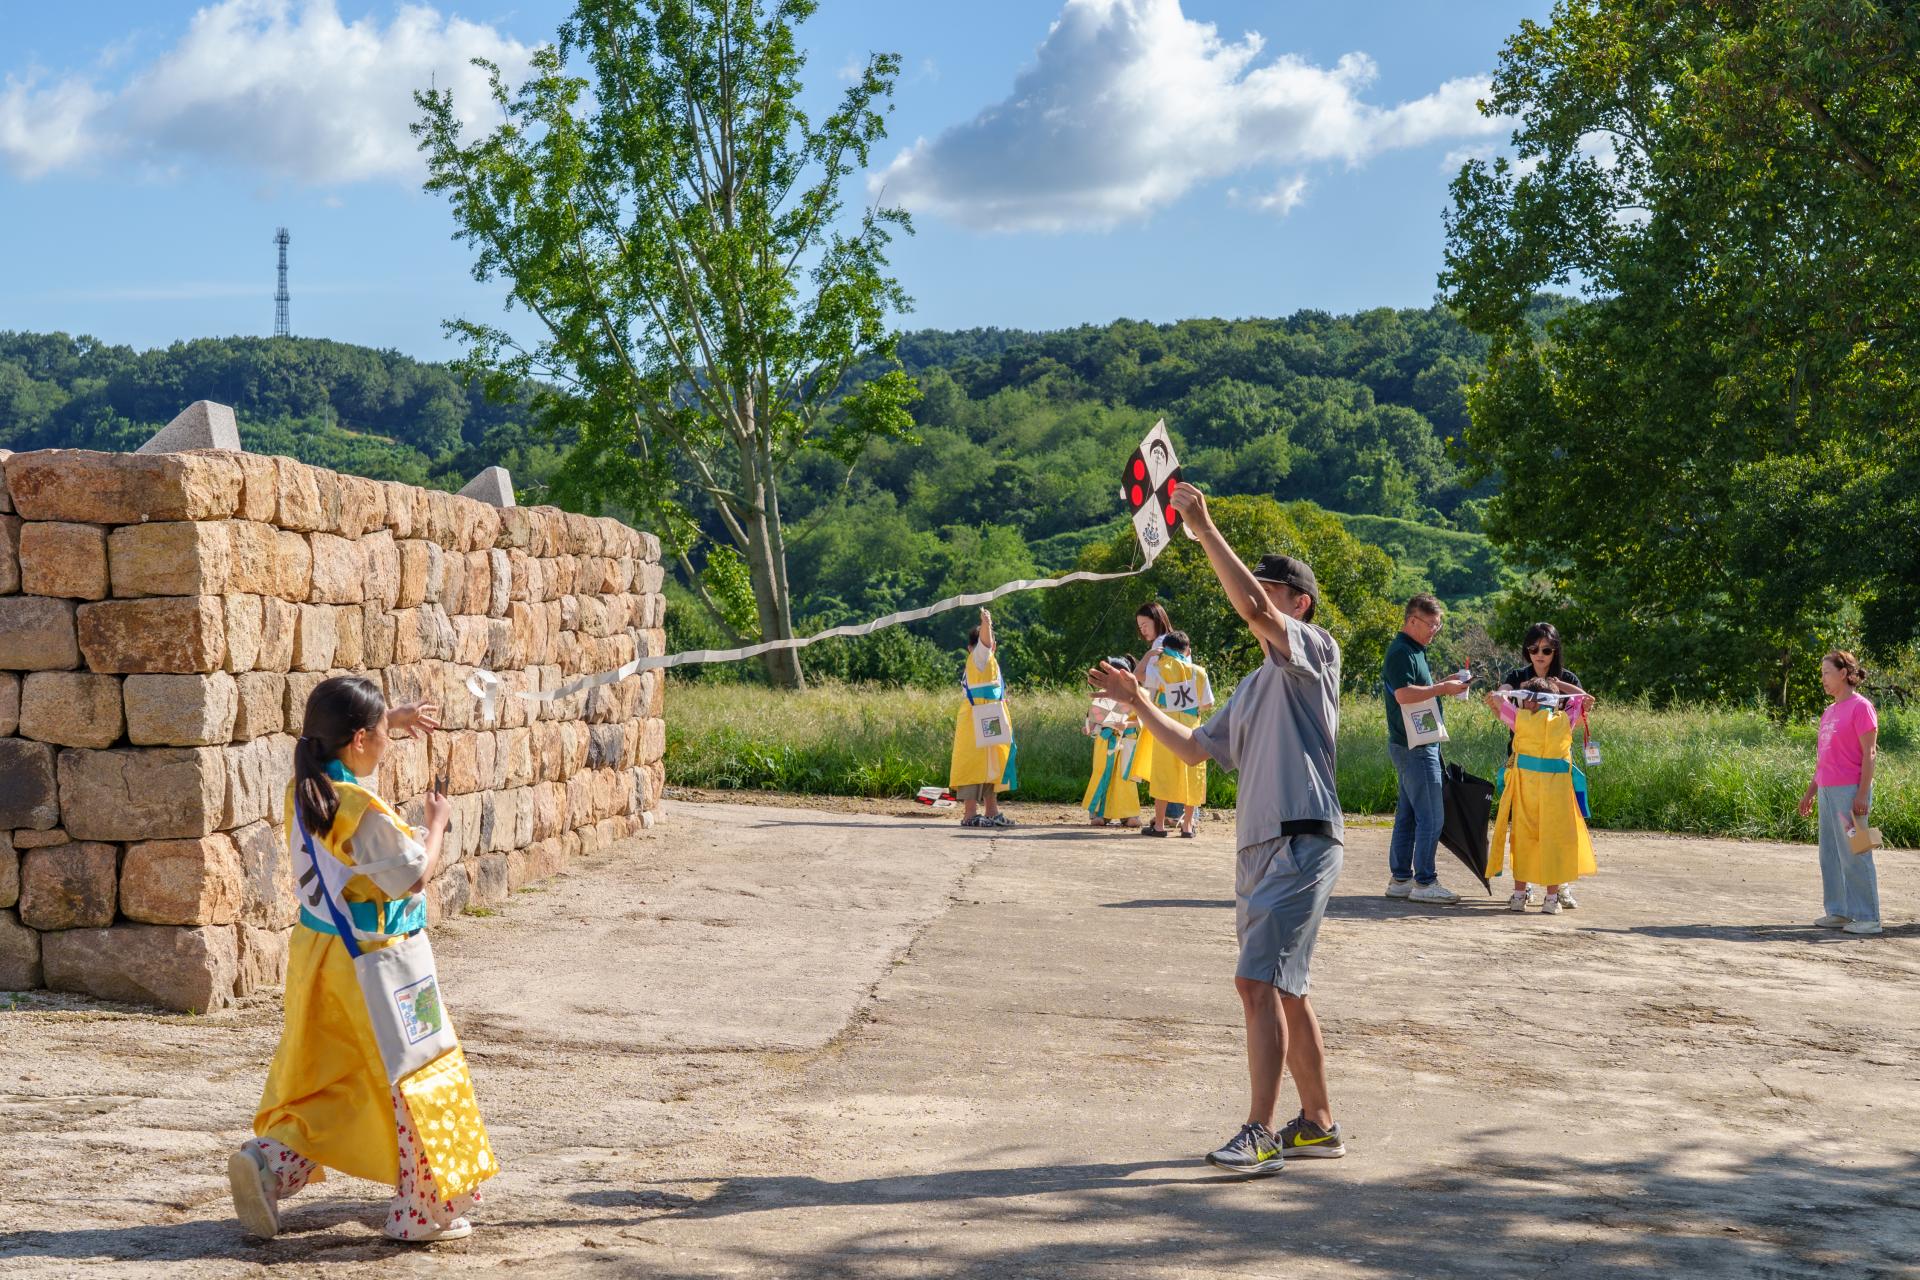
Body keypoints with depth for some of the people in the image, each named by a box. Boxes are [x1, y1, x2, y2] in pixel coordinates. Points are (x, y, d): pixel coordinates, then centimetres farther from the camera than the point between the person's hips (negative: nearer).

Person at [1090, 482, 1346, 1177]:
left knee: (1259, 982, -16)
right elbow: (1194, 749, 28)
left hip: (1301, 842, -9)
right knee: (1284, 990, 13)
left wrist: (1206, 530, -23)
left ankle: (1260, 1133, -17)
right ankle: (1318, 1124, 22)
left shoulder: (1313, 651, -3)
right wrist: (1138, 702, 21)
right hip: (1260, 847, 9)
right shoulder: (1256, 685, 23)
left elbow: (1253, 608, -22)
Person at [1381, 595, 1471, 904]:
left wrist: (1442, 685, 9)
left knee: (1408, 814, 12)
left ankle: (1400, 879, 16)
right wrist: (1442, 689, -20)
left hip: (1413, 746, 11)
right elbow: (1404, 694, -27)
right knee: (1431, 816, -8)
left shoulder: (1413, 651, 18)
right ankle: (1424, 882, -5)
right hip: (1415, 746, -11)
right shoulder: (1401, 652, -15)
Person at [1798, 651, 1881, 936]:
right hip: (1827, 791, 9)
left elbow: (1870, 753, -13)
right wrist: (1810, 792, 21)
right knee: (1830, 854, 9)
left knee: (1853, 854, -8)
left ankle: (1868, 918, -4)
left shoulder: (1860, 707, -9)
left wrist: (1862, 794, -19)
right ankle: (1839, 912, 16)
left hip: (1850, 791, -9)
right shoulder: (1829, 711, 17)